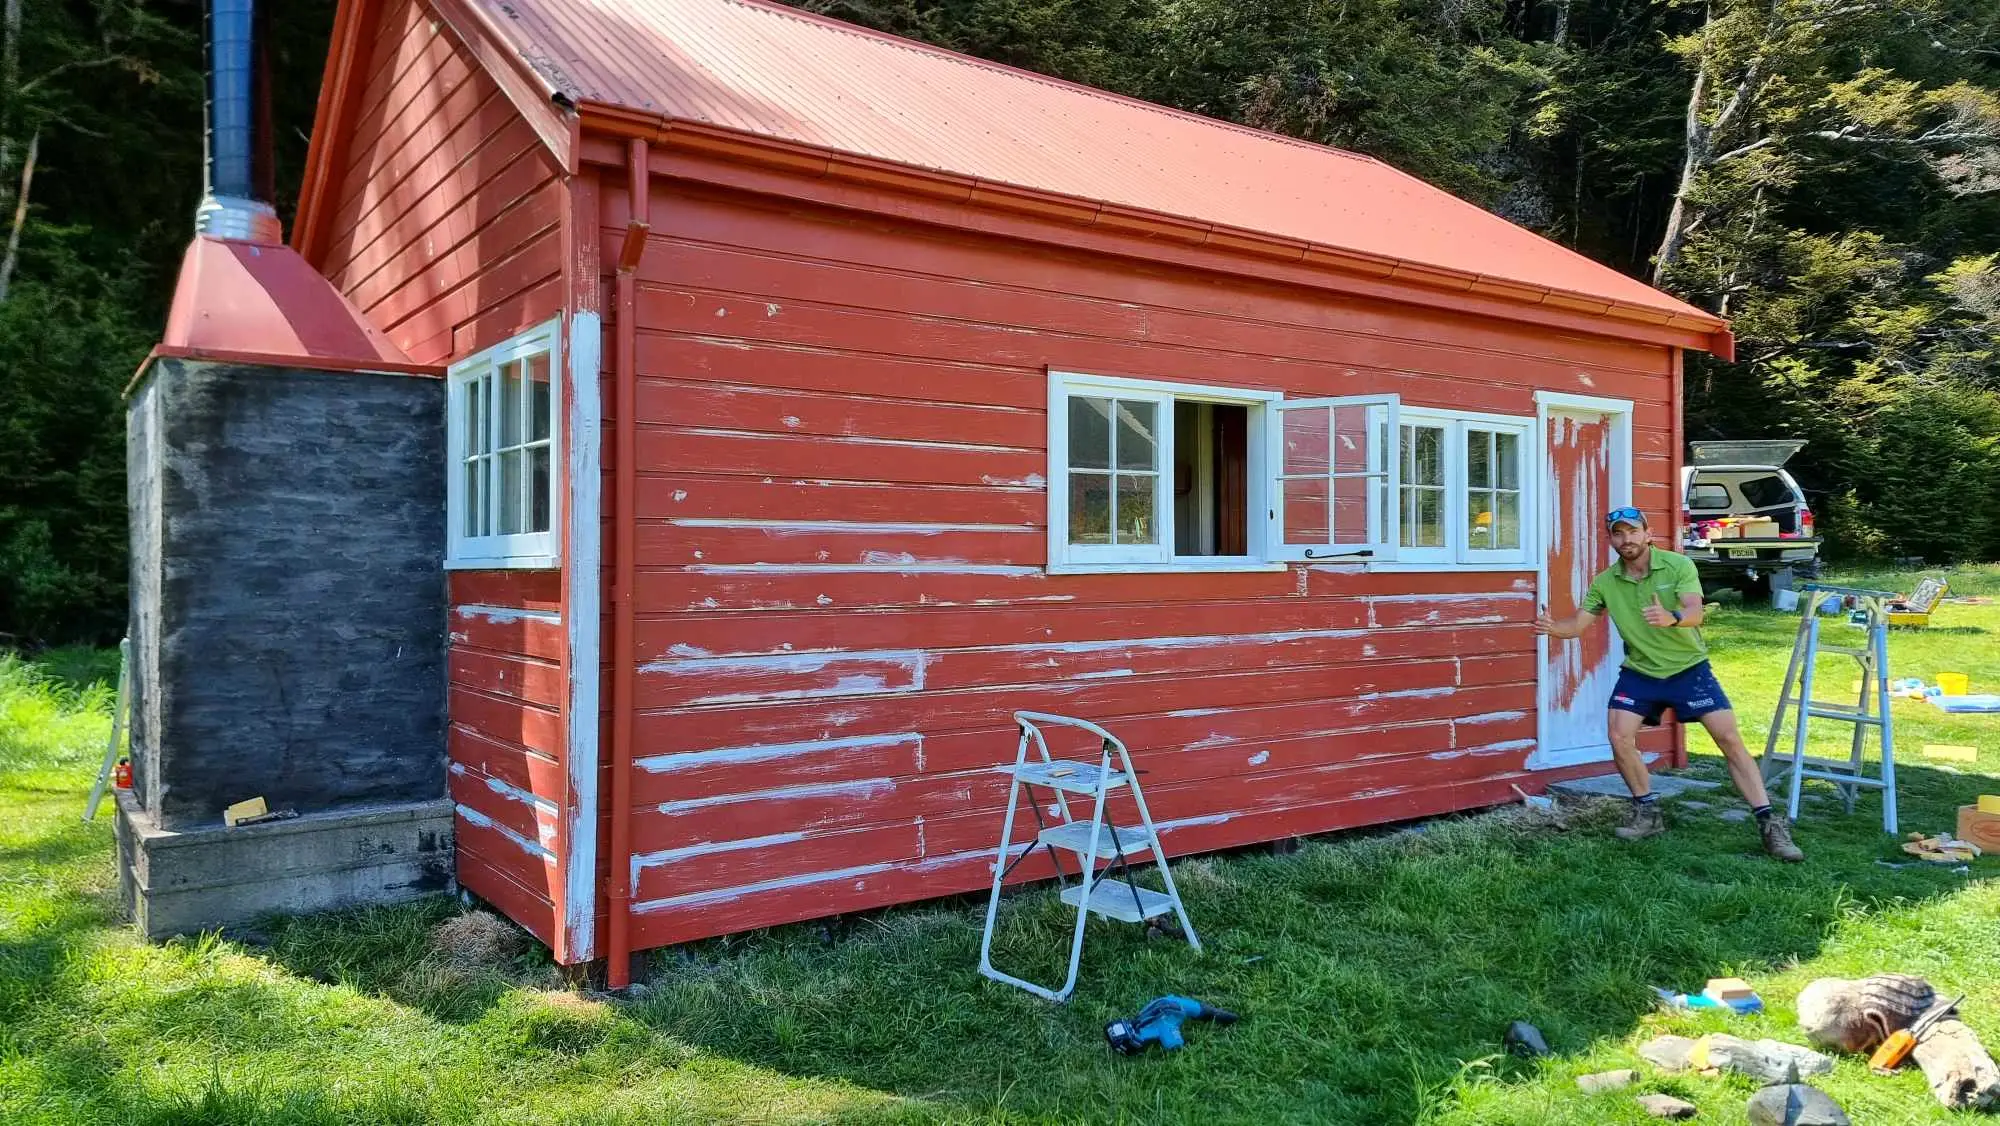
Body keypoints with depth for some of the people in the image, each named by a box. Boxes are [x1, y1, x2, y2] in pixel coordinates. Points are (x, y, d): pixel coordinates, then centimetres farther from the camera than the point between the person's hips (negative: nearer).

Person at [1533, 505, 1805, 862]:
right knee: (1619, 738, -11)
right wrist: (1553, 628, -30)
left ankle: (1769, 823, -1)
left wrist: (1671, 618, -53)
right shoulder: (1605, 582, -7)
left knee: (1730, 739, -8)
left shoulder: (1678, 565, -16)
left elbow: (1695, 613, -29)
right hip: (1639, 672, 2)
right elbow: (1578, 624, -6)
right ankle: (1648, 812, 9)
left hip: (1689, 667, -2)